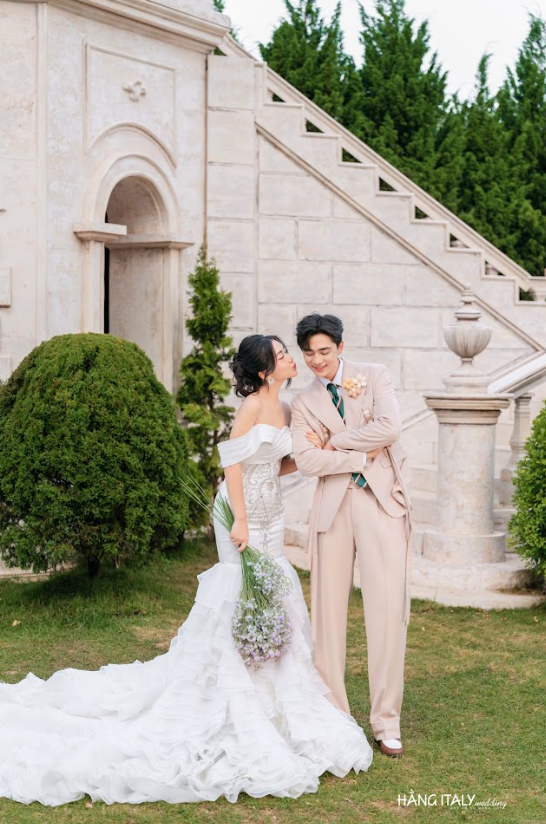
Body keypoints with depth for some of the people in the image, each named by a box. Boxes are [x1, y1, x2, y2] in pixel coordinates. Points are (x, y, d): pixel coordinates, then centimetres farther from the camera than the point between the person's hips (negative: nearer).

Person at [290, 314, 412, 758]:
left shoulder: (374, 375, 7)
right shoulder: (304, 403, 10)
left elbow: (389, 428, -9)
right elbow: (305, 459, -5)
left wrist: (335, 441, -3)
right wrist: (362, 456, -10)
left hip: (382, 501, -2)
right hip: (334, 506, 2)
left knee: (388, 610, -6)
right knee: (329, 609, 4)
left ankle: (387, 721, 1)